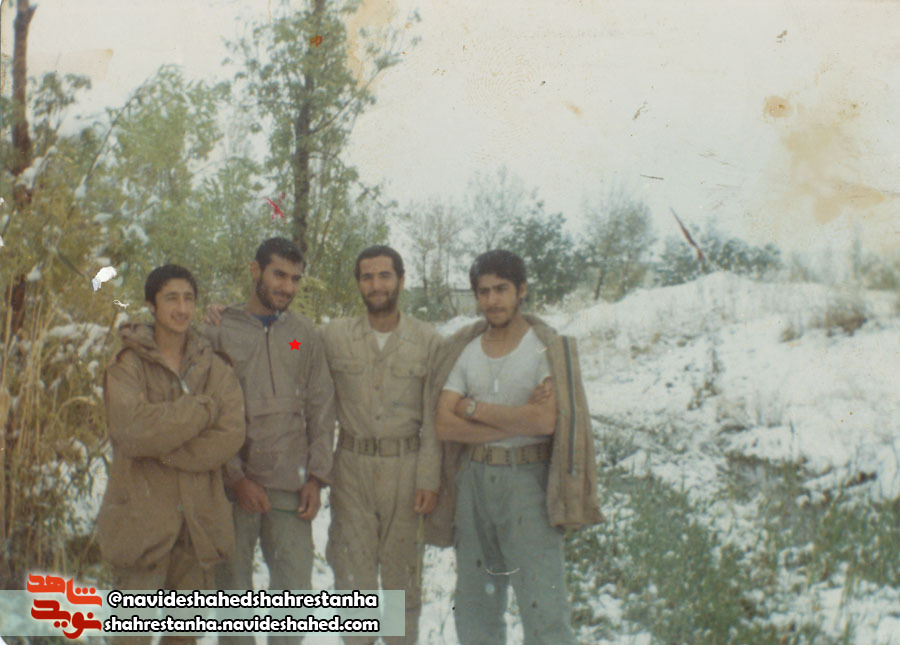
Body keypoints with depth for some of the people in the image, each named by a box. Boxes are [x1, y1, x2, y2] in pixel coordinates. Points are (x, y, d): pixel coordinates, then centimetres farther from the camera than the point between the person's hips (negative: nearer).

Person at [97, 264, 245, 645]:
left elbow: (230, 436, -6)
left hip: (199, 519, 3)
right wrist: (203, 409, -13)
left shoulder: (214, 368, 8)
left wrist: (161, 450, -14)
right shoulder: (127, 366, -1)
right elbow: (133, 429, -19)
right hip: (143, 514, -3)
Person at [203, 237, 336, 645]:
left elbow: (321, 409, 9)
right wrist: (236, 477, -10)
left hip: (292, 486, 2)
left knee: (295, 584, 4)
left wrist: (316, 477, 1)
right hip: (236, 484, -2)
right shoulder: (219, 331, 0)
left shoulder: (305, 335, 9)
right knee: (233, 585, 6)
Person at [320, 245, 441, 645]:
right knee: (352, 570, 9)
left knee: (402, 570, 10)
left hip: (406, 466, -1)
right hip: (351, 466, 1)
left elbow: (433, 418, -2)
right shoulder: (334, 335, 1)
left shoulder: (428, 341, -2)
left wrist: (429, 480, -6)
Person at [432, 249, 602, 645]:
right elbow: (444, 425, -3)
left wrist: (474, 408, -9)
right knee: (474, 604, 13)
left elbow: (545, 421, -19)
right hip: (474, 478, 5)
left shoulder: (548, 349, -5)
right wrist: (515, 420, -13)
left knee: (543, 609, -6)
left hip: (528, 480, -4)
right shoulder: (464, 352, 7)